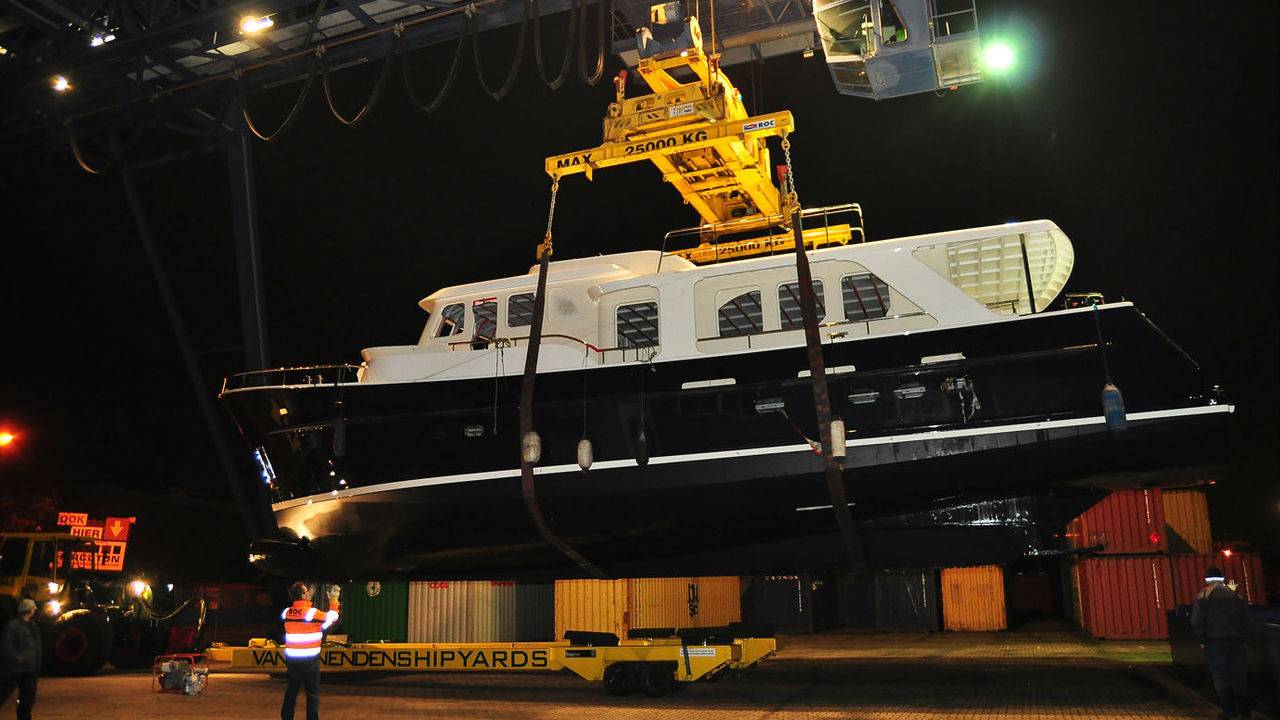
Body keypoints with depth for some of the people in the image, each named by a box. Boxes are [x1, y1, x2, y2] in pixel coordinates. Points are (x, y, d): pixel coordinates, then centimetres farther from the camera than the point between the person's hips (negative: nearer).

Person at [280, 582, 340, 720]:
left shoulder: (288, 612, 0)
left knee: (291, 690, 16)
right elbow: (332, 618, -1)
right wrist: (333, 600, 10)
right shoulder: (312, 612, -15)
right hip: (309, 660, -5)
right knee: (313, 693, 2)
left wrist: (308, 599, 25)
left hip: (292, 659, 5)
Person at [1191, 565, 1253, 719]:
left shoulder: (1202, 597, -3)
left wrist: (1203, 640, 0)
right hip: (1237, 643, 3)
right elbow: (1248, 622, 4)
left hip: (1214, 644, -3)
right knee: (1239, 679, 12)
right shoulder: (1235, 595, 5)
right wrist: (1244, 639, 12)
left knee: (1220, 679, 6)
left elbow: (1196, 622, -10)